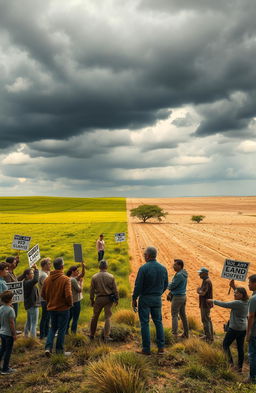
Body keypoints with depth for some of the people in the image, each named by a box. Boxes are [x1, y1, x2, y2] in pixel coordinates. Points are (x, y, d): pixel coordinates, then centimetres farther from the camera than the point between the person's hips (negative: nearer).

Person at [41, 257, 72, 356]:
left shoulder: (47, 279, -1)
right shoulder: (65, 279, -19)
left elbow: (43, 294, 6)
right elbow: (68, 295, -23)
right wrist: (70, 304, -5)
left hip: (51, 308, 5)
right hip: (63, 308, -5)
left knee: (53, 328, 20)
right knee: (62, 329, 10)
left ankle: (48, 347, 7)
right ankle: (60, 350, 19)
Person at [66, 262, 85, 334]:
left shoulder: (73, 278, 9)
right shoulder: (73, 280, -17)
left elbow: (82, 275, 5)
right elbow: (80, 290, -15)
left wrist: (83, 267, -8)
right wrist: (81, 282, -3)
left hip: (71, 301, 9)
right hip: (76, 301, -9)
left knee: (69, 317, 15)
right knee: (75, 319, -2)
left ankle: (66, 331, 20)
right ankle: (73, 333, 0)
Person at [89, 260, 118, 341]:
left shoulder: (94, 277, -5)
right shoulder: (111, 277, -6)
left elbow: (92, 290, 0)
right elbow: (115, 289, -2)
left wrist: (92, 300, 10)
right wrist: (116, 299, 8)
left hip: (98, 299, 1)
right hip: (108, 298, -1)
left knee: (95, 317, 14)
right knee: (107, 317, 5)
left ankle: (92, 335, 24)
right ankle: (106, 336, 1)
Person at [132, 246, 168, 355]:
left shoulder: (143, 268, -16)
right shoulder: (163, 268, 1)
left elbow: (138, 285, -15)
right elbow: (165, 285, 9)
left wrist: (134, 299, -4)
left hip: (145, 298, -5)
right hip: (157, 299, 5)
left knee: (145, 323, 4)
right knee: (158, 322, 14)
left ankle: (146, 349, 8)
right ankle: (161, 347, 15)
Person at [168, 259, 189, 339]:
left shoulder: (179, 275, -20)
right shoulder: (184, 274, 11)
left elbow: (171, 286, -19)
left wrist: (169, 285, 2)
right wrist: (171, 289, 6)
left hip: (177, 297, -9)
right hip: (183, 296, 9)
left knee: (174, 315, -6)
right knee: (183, 315, 14)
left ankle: (174, 334, -8)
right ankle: (186, 334, 20)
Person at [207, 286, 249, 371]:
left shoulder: (237, 303, -21)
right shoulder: (247, 303, 3)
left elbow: (225, 305, -17)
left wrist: (213, 301, -5)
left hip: (234, 328, -8)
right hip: (243, 328, 8)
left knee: (225, 344, 7)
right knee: (240, 347, 13)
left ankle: (230, 362, 1)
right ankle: (240, 367, 19)